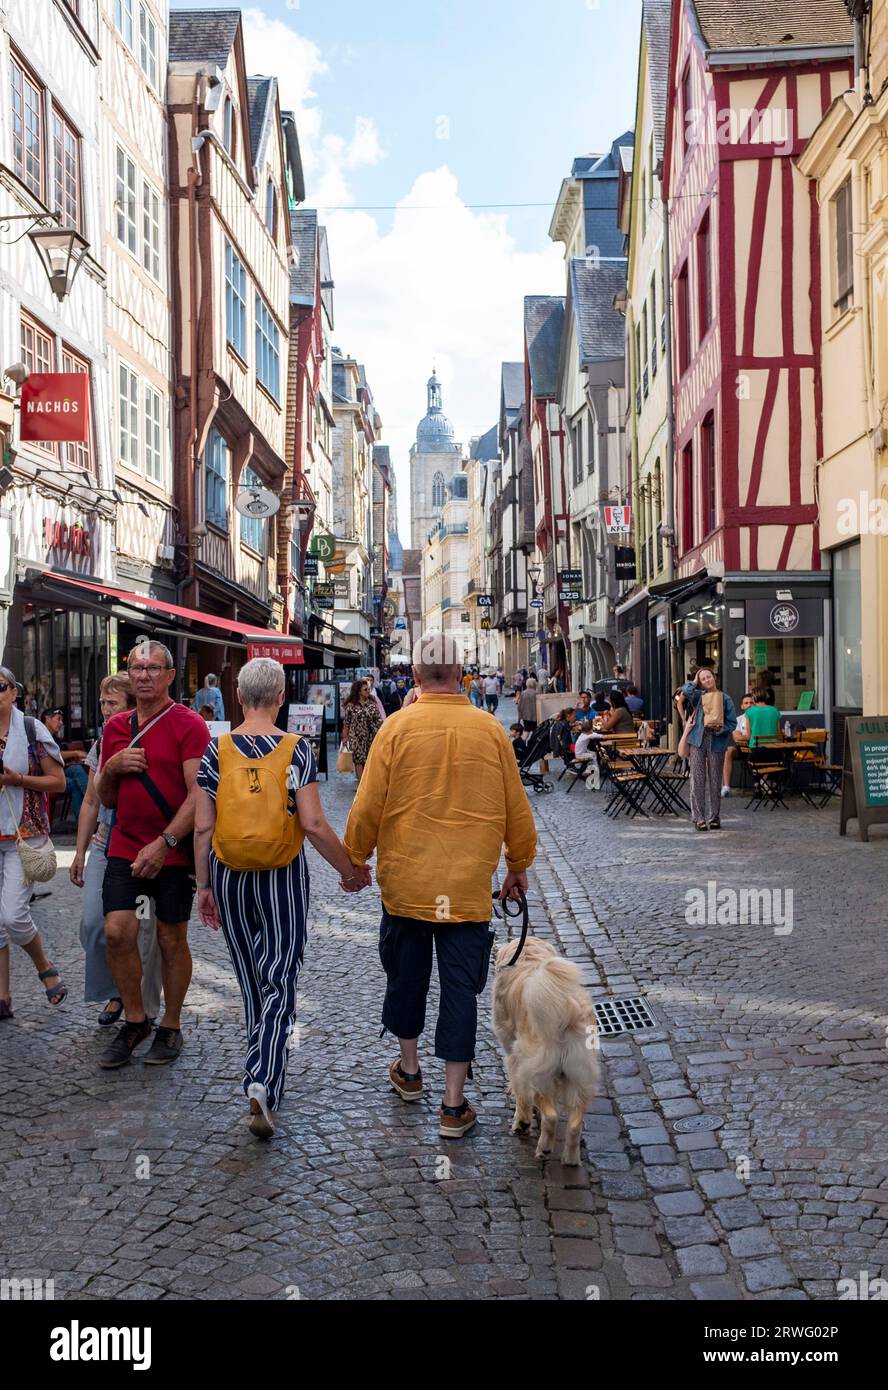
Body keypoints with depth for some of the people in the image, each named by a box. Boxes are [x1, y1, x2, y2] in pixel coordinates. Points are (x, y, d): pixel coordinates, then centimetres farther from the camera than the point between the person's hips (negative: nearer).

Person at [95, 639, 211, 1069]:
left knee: (172, 938, 5)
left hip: (174, 851, -4)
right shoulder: (116, 727, 11)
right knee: (117, 932, -5)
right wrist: (110, 768, -5)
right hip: (125, 848, 5)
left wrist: (164, 843, -22)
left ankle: (171, 1028, 21)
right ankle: (134, 1021, 15)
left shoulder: (188, 724, -7)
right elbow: (106, 799, 17)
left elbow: (198, 794, -14)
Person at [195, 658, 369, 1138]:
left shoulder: (217, 749, -3)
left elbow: (202, 827, -4)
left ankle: (261, 1075, 35)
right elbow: (313, 823, -13)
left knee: (251, 981, 18)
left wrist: (204, 886, 6)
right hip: (283, 878, -2)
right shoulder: (296, 749, -9)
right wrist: (350, 870, 0)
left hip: (229, 876, 3)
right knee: (280, 983, 4)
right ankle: (263, 1079, -14)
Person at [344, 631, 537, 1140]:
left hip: (405, 882, 1)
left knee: (406, 976, 19)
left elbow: (368, 808, -4)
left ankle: (409, 1069, 37)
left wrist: (355, 860, 13)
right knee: (461, 987, 5)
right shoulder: (490, 730, -4)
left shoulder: (397, 729, -8)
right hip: (470, 885, 0)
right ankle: (454, 1105, 9)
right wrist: (519, 865, 19)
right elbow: (517, 809, 4)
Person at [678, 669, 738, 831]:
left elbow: (732, 723, 3)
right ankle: (699, 817, 2)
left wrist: (721, 728, -14)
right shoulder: (698, 696, 7)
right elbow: (686, 691, -16)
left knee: (715, 781, 6)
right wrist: (695, 681, 0)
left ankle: (714, 817, 15)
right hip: (698, 741, 0)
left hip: (717, 743, 0)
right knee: (697, 780, -2)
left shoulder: (725, 699, 5)